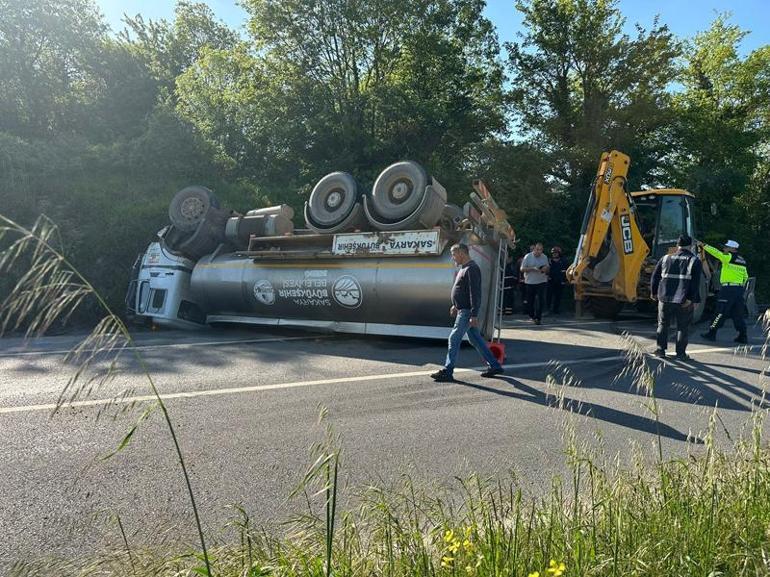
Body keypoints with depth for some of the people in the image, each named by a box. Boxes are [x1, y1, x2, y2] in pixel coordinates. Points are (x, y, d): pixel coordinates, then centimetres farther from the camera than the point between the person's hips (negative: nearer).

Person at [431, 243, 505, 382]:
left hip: (467, 311, -10)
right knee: (475, 339, 14)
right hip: (463, 310, 10)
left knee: (454, 339, -7)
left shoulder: (471, 269, -17)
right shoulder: (464, 268, 15)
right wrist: (456, 305, 26)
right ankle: (495, 366, 22)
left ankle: (447, 372, -2)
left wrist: (474, 315, -24)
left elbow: (475, 293, -22)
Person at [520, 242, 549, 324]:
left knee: (540, 300, -11)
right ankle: (532, 316, 29)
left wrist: (545, 269, -10)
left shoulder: (544, 257, 6)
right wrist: (533, 268, -18)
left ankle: (538, 318, -11)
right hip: (530, 282, -1)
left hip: (541, 282, 1)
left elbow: (547, 268, 15)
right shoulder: (527, 256, -4)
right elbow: (522, 269, -6)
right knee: (530, 301, 7)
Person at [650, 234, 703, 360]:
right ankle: (681, 353, 7)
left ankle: (660, 350, 14)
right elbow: (695, 282, -8)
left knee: (663, 324, 14)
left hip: (665, 298, 3)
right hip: (684, 301, -2)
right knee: (683, 327, 6)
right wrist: (692, 299, -9)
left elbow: (655, 276, 9)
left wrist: (654, 293, 18)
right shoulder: (694, 260, -1)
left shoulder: (666, 259, 8)